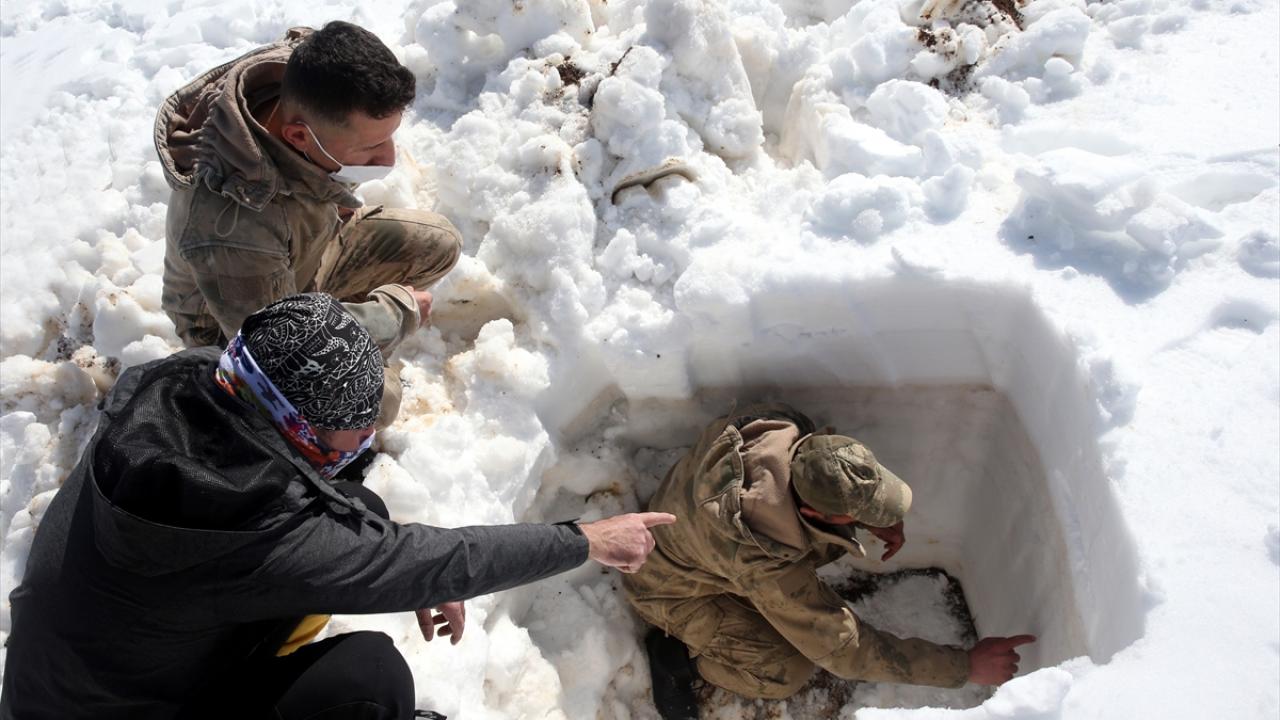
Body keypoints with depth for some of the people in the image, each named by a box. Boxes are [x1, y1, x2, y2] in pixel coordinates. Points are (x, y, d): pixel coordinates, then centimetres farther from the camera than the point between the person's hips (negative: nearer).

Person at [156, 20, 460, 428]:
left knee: (438, 243, -2)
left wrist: (338, 200, -5)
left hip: (307, 255, 7)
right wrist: (400, 310, -23)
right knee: (377, 398, -25)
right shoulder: (231, 228, -46)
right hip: (235, 327, -6)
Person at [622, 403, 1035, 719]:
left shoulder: (783, 430, -29)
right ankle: (677, 650, 4)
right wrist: (965, 668, -26)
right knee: (788, 673, -16)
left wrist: (871, 521, -15)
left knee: (836, 539, -7)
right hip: (673, 589, -6)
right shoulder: (768, 569, -43)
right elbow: (846, 651, -31)